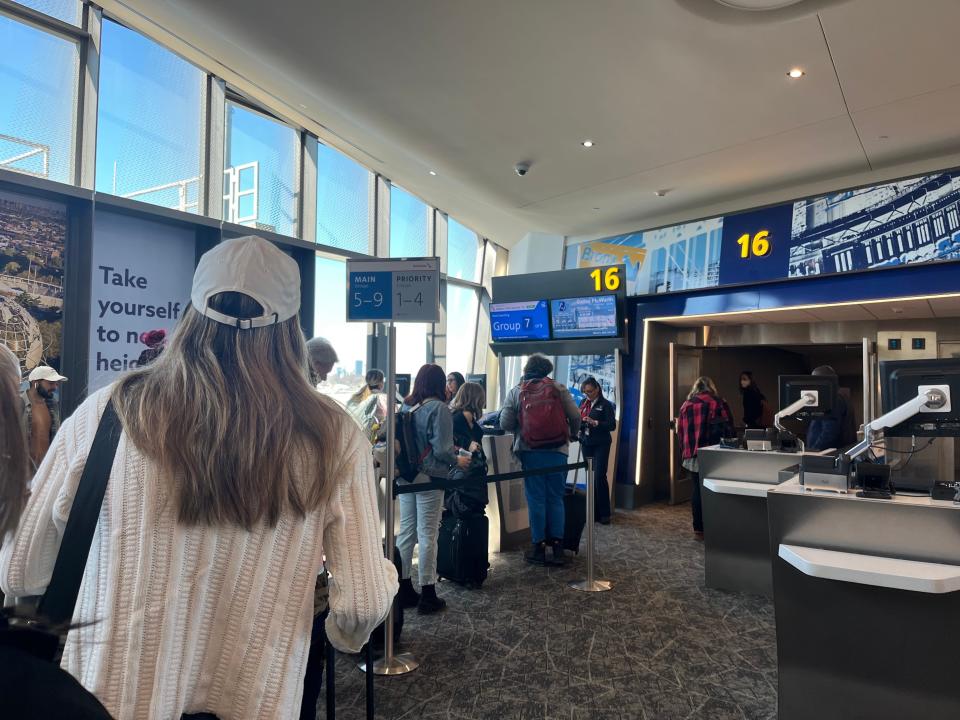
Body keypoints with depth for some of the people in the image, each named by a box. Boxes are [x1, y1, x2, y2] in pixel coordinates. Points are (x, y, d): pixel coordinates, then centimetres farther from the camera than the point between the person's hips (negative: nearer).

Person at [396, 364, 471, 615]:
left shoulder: (405, 406, 4)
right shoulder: (438, 408, -14)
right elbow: (441, 449, -18)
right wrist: (457, 460, 2)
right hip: (430, 478, -6)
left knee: (406, 531, 13)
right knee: (427, 535, 2)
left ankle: (404, 590, 24)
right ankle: (427, 595, 12)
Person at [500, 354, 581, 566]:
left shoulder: (516, 392, 3)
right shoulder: (559, 389, 3)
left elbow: (505, 424, -3)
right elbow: (575, 416, 0)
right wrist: (573, 435, 19)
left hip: (530, 452, 0)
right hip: (557, 451, 1)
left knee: (536, 499, 7)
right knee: (556, 499, 11)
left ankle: (539, 547, 12)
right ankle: (558, 546, 13)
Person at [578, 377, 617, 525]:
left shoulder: (606, 404, -5)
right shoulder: (583, 403, 10)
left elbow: (612, 425, -10)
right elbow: (577, 420, 11)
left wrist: (595, 423, -23)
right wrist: (580, 422, -11)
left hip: (601, 445, -5)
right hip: (586, 444, 5)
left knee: (599, 477, -9)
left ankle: (604, 513, -1)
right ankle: (594, 512, 13)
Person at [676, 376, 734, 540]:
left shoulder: (686, 405, 8)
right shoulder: (718, 403, 0)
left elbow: (680, 432, 10)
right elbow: (728, 428, -1)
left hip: (692, 455, 3)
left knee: (697, 491, 9)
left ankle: (698, 529, 13)